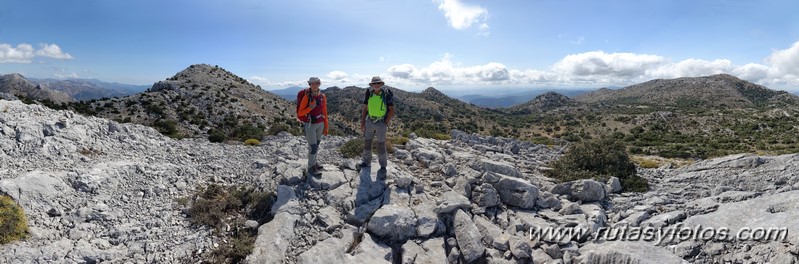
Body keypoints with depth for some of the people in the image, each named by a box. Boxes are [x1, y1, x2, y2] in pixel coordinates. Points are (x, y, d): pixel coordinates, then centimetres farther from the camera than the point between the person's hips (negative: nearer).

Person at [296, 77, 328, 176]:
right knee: (313, 147, -4)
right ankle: (311, 168, 12)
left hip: (320, 124, 5)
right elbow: (300, 113, -14)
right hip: (309, 124, -5)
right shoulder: (306, 97, -18)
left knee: (316, 145, 15)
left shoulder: (322, 96, -2)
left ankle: (313, 162, 34)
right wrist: (310, 107, -30)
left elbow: (324, 112, 6)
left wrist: (326, 127, 8)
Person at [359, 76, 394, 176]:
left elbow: (392, 110, -10)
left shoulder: (386, 94, -13)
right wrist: (362, 122, 3)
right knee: (367, 142, 11)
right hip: (370, 121, 4)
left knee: (381, 145, 2)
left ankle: (383, 166, 16)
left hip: (381, 123, -4)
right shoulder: (369, 94, -1)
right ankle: (367, 161, 29)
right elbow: (365, 108, 6)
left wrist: (386, 123, -10)